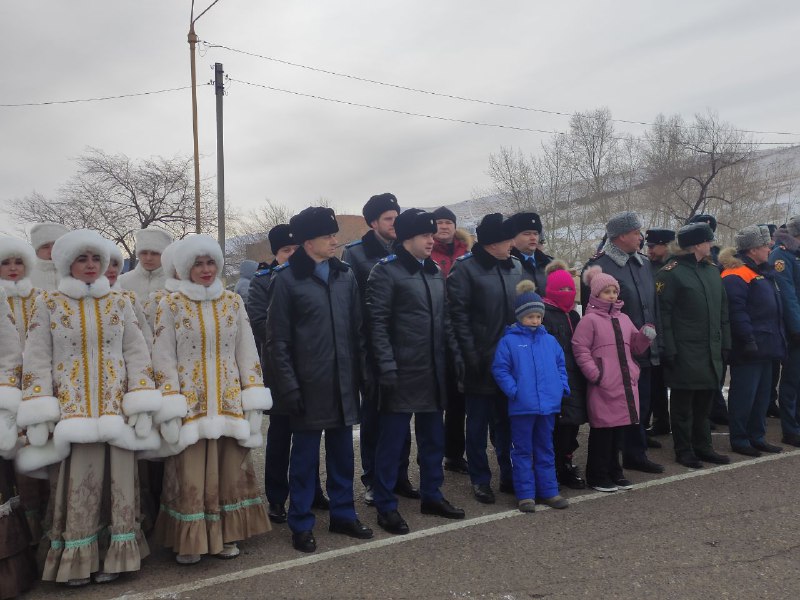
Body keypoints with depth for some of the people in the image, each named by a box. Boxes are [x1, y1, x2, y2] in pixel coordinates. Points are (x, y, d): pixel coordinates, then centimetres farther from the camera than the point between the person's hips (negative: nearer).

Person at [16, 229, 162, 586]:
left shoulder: (119, 303, 8)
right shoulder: (47, 305, 4)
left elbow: (137, 355, 6)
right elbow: (36, 363, 0)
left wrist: (142, 406, -2)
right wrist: (38, 418, -8)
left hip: (115, 409, 2)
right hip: (70, 410, -2)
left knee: (117, 480, 4)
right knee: (76, 485, 0)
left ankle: (113, 557, 17)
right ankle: (75, 561, 15)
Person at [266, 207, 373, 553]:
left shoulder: (345, 275, 6)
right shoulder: (286, 280, -7)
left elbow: (357, 329, 9)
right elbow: (277, 340, -8)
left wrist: (362, 373, 5)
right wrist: (288, 388, -12)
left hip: (343, 383, 5)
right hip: (308, 385, -4)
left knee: (342, 452, 15)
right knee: (305, 456, 7)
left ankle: (343, 514, 31)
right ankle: (301, 525, 22)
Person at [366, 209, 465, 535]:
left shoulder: (435, 272, 14)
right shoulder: (386, 271, -8)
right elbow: (377, 323, -14)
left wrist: (456, 352, 11)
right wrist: (387, 366, -19)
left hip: (433, 371, 7)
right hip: (402, 373, -7)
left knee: (433, 436, 16)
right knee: (392, 440, 2)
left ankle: (431, 495, 32)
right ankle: (386, 506, 14)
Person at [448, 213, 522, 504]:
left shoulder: (515, 267, 8)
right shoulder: (465, 269, -8)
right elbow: (459, 315, -12)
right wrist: (471, 357, -15)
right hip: (482, 362, -5)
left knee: (507, 421, 15)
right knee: (478, 423, 7)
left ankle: (510, 476, 28)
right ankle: (480, 480, 21)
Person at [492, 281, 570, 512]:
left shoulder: (550, 340, 9)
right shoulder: (508, 341, -5)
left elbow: (560, 365, 17)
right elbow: (499, 369, -6)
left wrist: (562, 386, 3)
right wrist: (513, 390, -16)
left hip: (548, 404, 5)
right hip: (522, 406, -4)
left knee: (545, 450, 15)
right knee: (523, 451, 5)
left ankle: (548, 491, 25)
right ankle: (525, 494, 14)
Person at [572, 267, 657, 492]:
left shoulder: (624, 319, 15)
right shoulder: (589, 319, -6)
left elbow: (635, 347, 19)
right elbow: (580, 349, -10)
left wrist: (645, 336, -1)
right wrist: (594, 374, -16)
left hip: (625, 384, 7)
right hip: (603, 386, -7)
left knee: (620, 428, 13)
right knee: (602, 430, 0)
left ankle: (614, 472, 26)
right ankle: (597, 476, 12)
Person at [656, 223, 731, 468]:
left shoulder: (712, 270, 13)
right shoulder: (670, 273, -10)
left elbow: (723, 309, 17)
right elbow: (663, 314, -13)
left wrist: (725, 343, 11)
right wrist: (669, 350, -16)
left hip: (711, 351, 7)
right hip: (684, 353, -7)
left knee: (704, 402, 15)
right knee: (683, 405, 3)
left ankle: (703, 446, 27)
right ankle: (684, 451, 15)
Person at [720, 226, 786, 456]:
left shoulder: (763, 272, 18)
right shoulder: (736, 275, -15)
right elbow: (736, 311, -22)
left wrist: (778, 339, 20)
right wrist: (748, 340, -24)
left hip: (764, 346, 10)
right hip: (749, 349, -10)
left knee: (762, 394, 16)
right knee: (744, 395, -2)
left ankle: (757, 437, 26)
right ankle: (739, 440, 9)